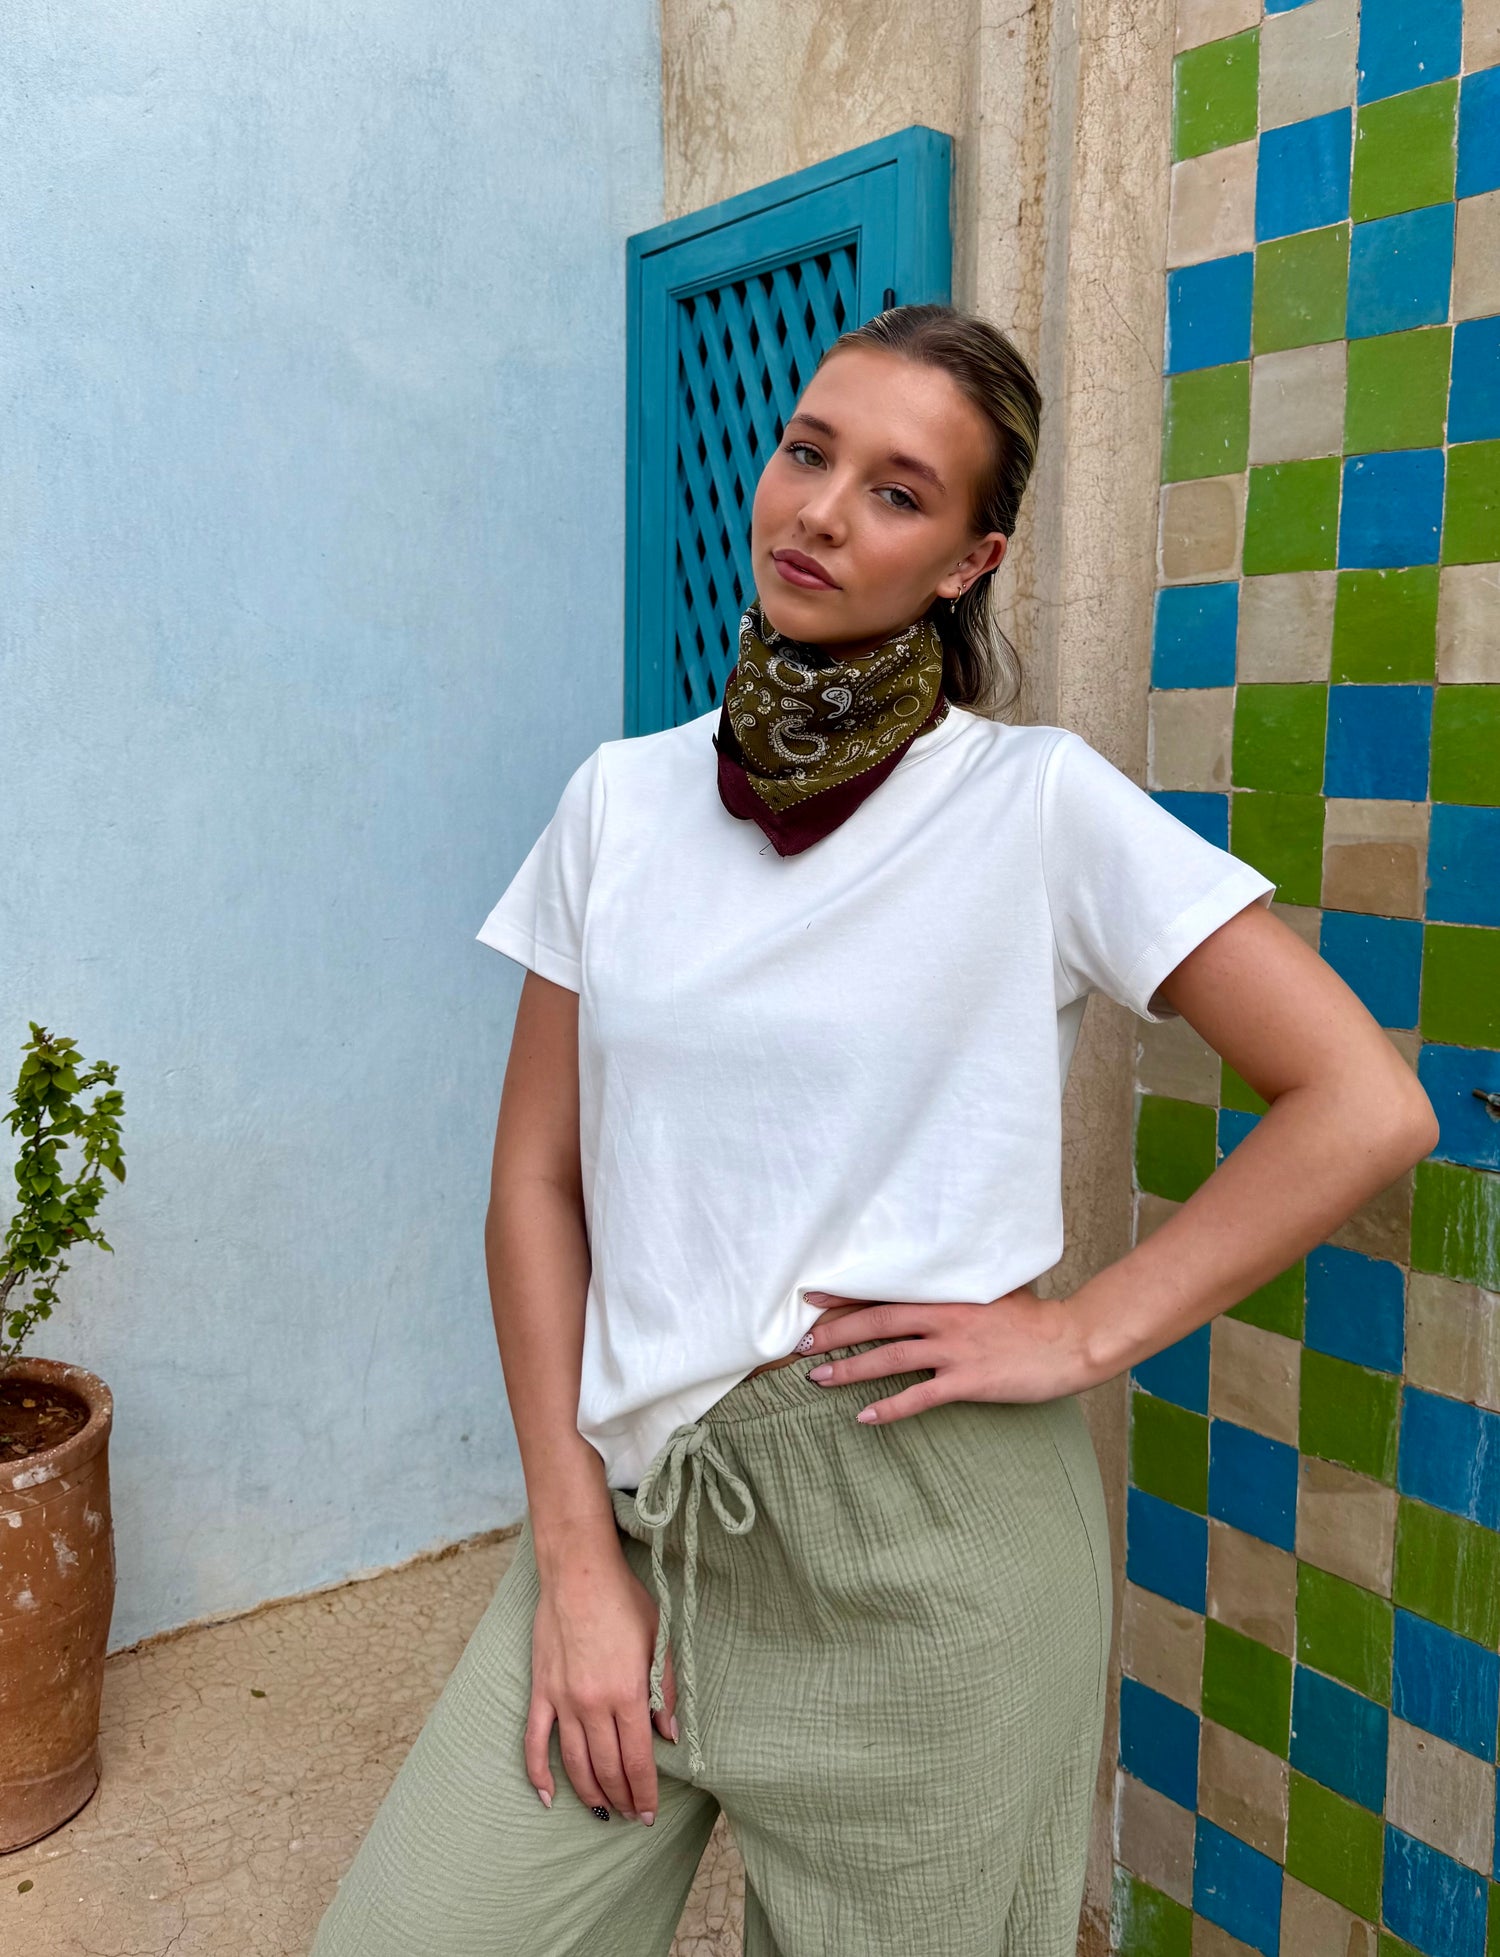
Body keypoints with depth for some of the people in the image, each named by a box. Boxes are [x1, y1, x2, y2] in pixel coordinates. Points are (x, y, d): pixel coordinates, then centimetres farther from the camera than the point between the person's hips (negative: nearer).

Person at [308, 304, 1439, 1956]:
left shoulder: (1040, 801, -8)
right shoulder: (623, 797, 3)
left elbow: (1365, 1108, -8)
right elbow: (537, 1182, 2)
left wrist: (1081, 1335, -11)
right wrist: (573, 1553, -2)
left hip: (924, 1527, -3)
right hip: (638, 1496, 3)